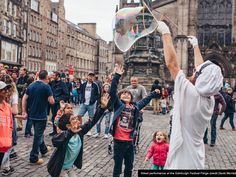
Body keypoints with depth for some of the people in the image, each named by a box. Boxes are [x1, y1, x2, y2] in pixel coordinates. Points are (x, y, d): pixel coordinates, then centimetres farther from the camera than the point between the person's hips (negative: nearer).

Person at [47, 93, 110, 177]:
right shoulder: (64, 135, -31)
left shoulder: (79, 131, -11)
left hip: (69, 167, 7)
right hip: (59, 169, -6)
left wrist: (102, 107, -23)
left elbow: (92, 121, -12)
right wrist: (71, 132, -71)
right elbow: (55, 140, -53)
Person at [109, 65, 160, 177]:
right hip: (119, 140, -5)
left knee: (129, 166, 19)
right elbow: (112, 92, -19)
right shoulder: (118, 104, -6)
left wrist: (154, 93, 36)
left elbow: (145, 101, 24)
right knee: (117, 167, 8)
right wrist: (117, 76, -27)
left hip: (130, 141, 5)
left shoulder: (135, 106, 6)